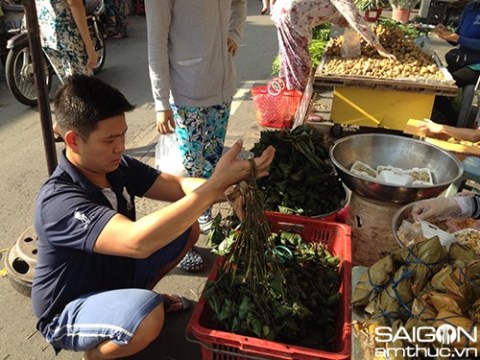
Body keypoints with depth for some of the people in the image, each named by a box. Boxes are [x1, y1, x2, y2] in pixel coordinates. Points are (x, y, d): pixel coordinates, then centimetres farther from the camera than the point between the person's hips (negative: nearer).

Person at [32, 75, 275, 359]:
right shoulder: (59, 201, -35)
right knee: (148, 316, -37)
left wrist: (228, 188, -33)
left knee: (187, 227, 1)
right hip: (69, 311, -7)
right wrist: (216, 184, -48)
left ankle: (137, 296, 16)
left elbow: (177, 186, -11)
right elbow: (138, 242, -49)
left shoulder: (116, 166, -12)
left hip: (117, 274, 7)